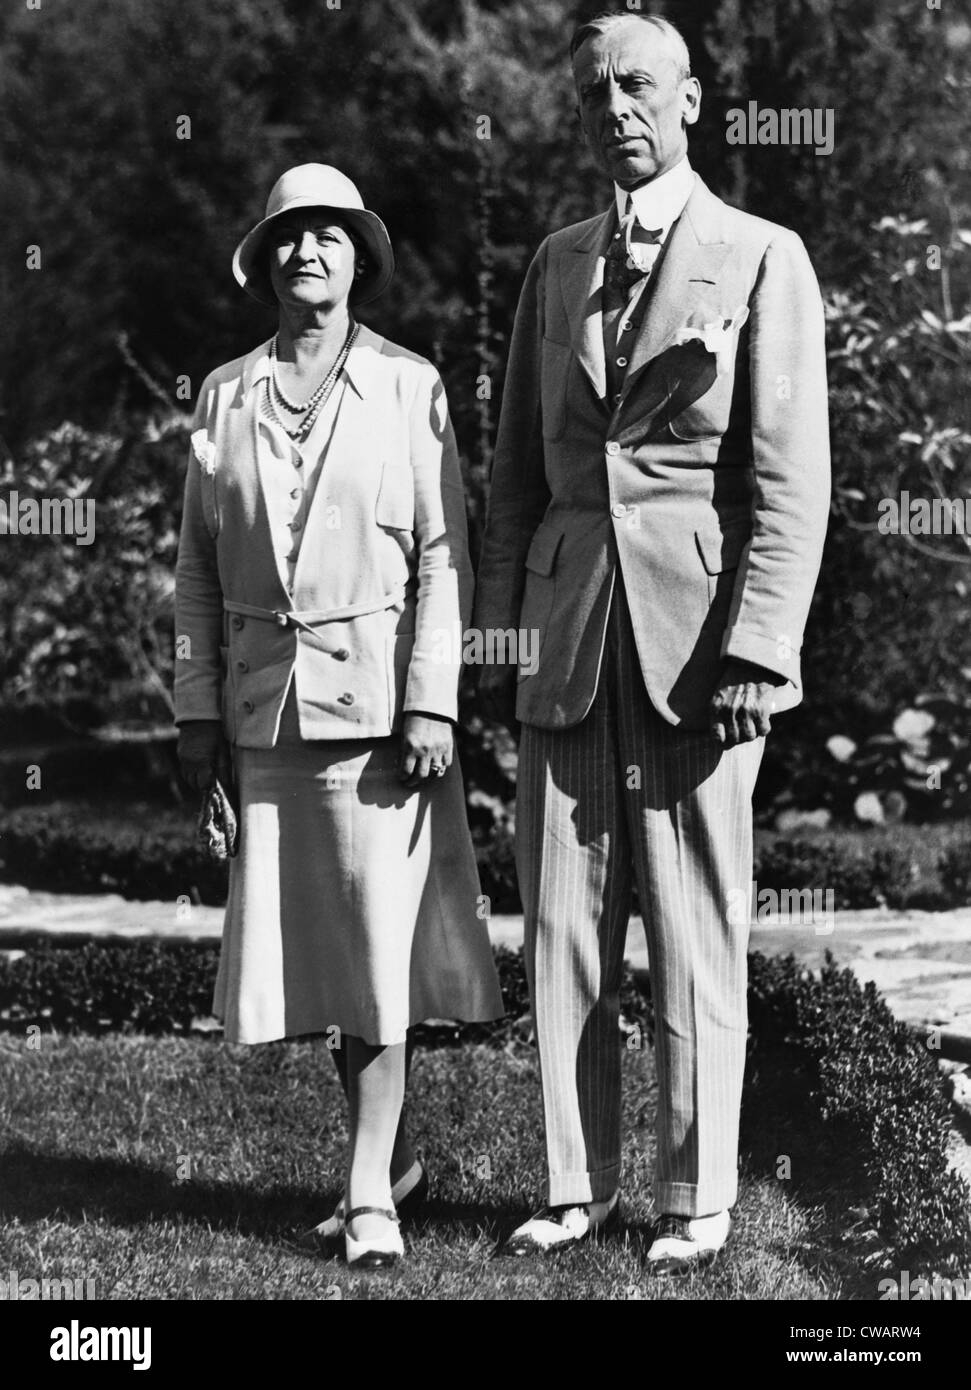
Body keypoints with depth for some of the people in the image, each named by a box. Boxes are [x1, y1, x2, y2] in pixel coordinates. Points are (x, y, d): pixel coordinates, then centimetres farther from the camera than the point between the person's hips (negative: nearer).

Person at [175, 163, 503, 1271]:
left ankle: (371, 1192, 1)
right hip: (267, 706, 4)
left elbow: (442, 556, -3)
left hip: (375, 696, -3)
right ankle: (393, 1159, 23)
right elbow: (199, 564, 11)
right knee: (306, 944, 7)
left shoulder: (409, 387, 0)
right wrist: (197, 708, 5)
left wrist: (430, 703, -10)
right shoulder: (226, 394, 8)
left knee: (378, 943, -6)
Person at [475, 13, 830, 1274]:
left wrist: (755, 650, -12)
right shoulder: (556, 268, 15)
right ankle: (578, 1188, 13)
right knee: (561, 927, 4)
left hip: (697, 633, -4)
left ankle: (696, 1201, 10)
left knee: (696, 934, 0)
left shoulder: (763, 260, 2)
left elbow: (791, 480, -4)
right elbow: (518, 470, 16)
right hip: (566, 639, 4)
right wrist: (499, 635, 9)